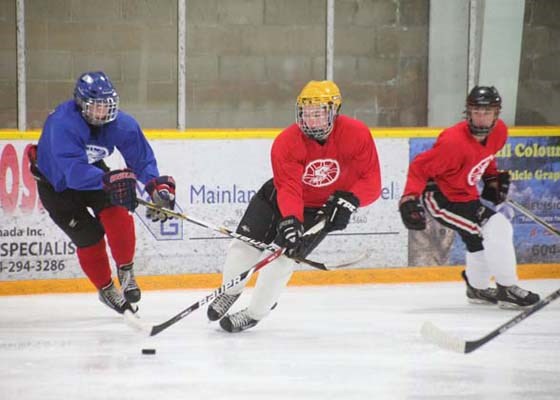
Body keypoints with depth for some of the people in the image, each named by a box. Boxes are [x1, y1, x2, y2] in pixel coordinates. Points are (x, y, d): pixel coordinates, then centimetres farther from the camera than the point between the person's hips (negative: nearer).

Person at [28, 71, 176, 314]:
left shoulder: (121, 124, -22)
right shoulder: (62, 124, -39)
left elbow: (142, 158, -15)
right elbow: (75, 171, -48)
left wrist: (158, 186, -33)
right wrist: (109, 180, -62)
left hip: (92, 169, 4)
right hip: (55, 183, -4)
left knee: (117, 211, -22)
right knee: (88, 236, -8)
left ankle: (126, 273, 0)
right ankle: (106, 290, 17)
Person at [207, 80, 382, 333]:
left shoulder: (357, 135, -24)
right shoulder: (286, 143, -24)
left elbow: (371, 181, -19)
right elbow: (289, 189, -31)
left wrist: (349, 200, -37)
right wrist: (290, 220, -48)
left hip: (322, 207, -1)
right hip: (280, 195, 2)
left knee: (283, 255, -14)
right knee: (246, 241, -3)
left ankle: (254, 314, 2)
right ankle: (230, 292, 26)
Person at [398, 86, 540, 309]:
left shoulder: (499, 132, -6)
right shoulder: (454, 141, -31)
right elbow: (420, 167, -26)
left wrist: (492, 178, 15)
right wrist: (410, 199, -34)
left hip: (466, 195, 10)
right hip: (440, 197, -10)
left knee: (501, 229, 17)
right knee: (491, 232, -18)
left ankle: (478, 289, 35)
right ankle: (507, 290, -7)